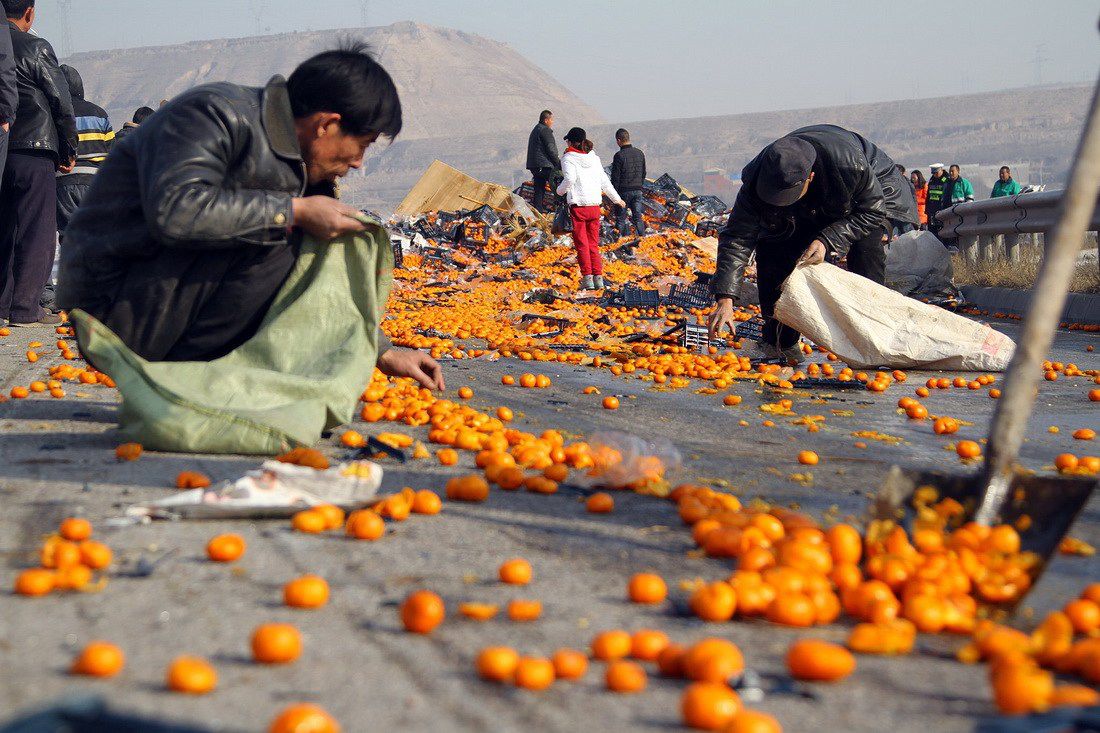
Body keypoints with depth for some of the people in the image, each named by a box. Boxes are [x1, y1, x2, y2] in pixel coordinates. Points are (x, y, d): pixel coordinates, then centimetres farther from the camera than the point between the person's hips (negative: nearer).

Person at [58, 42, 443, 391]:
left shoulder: (296, 166, 13)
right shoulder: (214, 113, -16)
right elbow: (175, 210, -33)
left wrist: (383, 353, 18)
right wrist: (294, 212, -26)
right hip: (112, 302, -9)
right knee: (274, 237, -22)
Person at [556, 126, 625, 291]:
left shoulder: (568, 158, -5)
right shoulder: (594, 158, 10)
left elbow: (569, 179, -19)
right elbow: (604, 181, 13)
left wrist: (560, 190, 1)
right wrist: (617, 199, 25)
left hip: (578, 205, -5)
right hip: (594, 205, 5)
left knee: (581, 244, 1)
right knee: (593, 243, 11)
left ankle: (587, 278, -5)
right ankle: (598, 277, 7)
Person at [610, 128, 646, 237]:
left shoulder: (619, 155, -13)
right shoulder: (640, 153, 6)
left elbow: (615, 177, -11)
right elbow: (643, 173, 14)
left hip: (624, 191, -5)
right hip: (638, 191, 5)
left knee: (620, 219, 3)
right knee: (638, 217, 8)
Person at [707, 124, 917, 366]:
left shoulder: (850, 165, -44)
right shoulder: (757, 180, -34)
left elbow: (873, 210, -27)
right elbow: (737, 238, -31)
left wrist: (827, 240, -40)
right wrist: (725, 300, -41)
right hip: (804, 212, 3)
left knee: (867, 250, -27)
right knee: (771, 251, -16)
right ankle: (779, 341, -2)